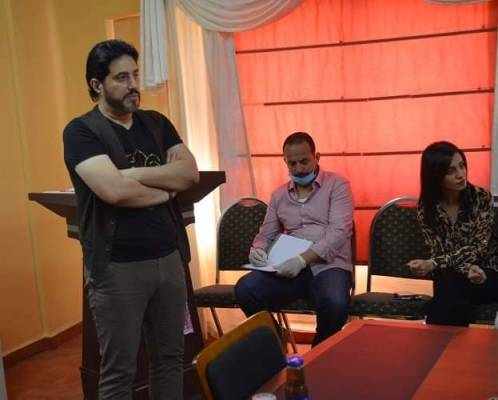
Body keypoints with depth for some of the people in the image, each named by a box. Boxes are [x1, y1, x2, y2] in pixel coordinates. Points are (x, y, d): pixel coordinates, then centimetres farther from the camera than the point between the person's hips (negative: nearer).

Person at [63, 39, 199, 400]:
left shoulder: (157, 123, 10)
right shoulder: (81, 131, -8)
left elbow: (190, 174, -3)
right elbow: (114, 191, -22)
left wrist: (132, 173, -14)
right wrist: (165, 190, -6)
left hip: (169, 258, 6)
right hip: (118, 266, -5)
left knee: (170, 357, 14)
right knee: (119, 370, 5)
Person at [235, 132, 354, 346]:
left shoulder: (337, 185, 2)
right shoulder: (279, 195, 18)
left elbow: (338, 232, -10)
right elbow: (266, 235, 20)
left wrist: (303, 259, -22)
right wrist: (257, 250, -6)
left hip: (328, 266, -3)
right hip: (289, 267, 4)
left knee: (334, 303, -37)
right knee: (245, 288, -25)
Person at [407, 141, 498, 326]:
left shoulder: (482, 198, -9)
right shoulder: (426, 207, -5)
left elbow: (478, 247, -15)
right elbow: (438, 250, -6)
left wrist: (432, 265, -28)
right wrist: (467, 268, -27)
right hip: (450, 277, 0)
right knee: (448, 285, -33)